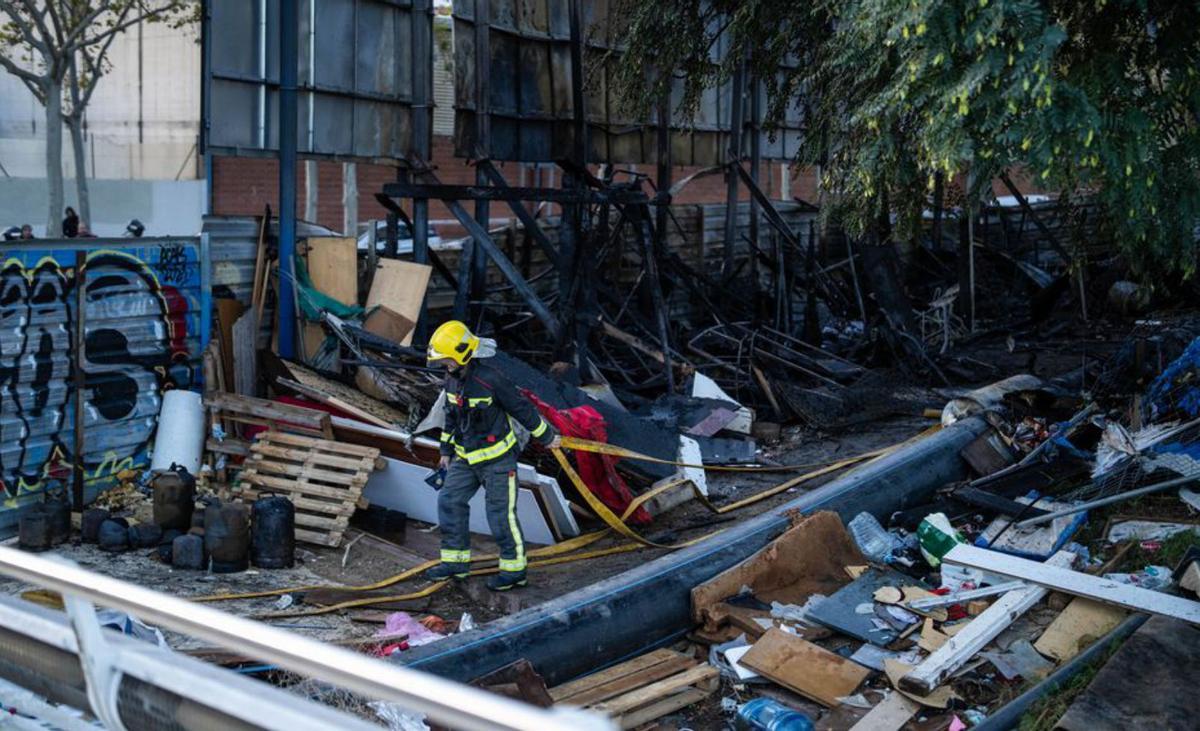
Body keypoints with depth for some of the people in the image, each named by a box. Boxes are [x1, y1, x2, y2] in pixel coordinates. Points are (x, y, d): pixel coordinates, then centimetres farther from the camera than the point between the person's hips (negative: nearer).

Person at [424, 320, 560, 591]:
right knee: (450, 502, 6)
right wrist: (446, 451, 22)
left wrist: (546, 437, -4)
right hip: (466, 458, 8)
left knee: (501, 514, -2)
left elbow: (523, 410, -13)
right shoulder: (453, 380, 2)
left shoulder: (491, 380, -23)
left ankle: (514, 569, 11)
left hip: (497, 459, -8)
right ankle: (456, 561, 19)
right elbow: (451, 416, 17)